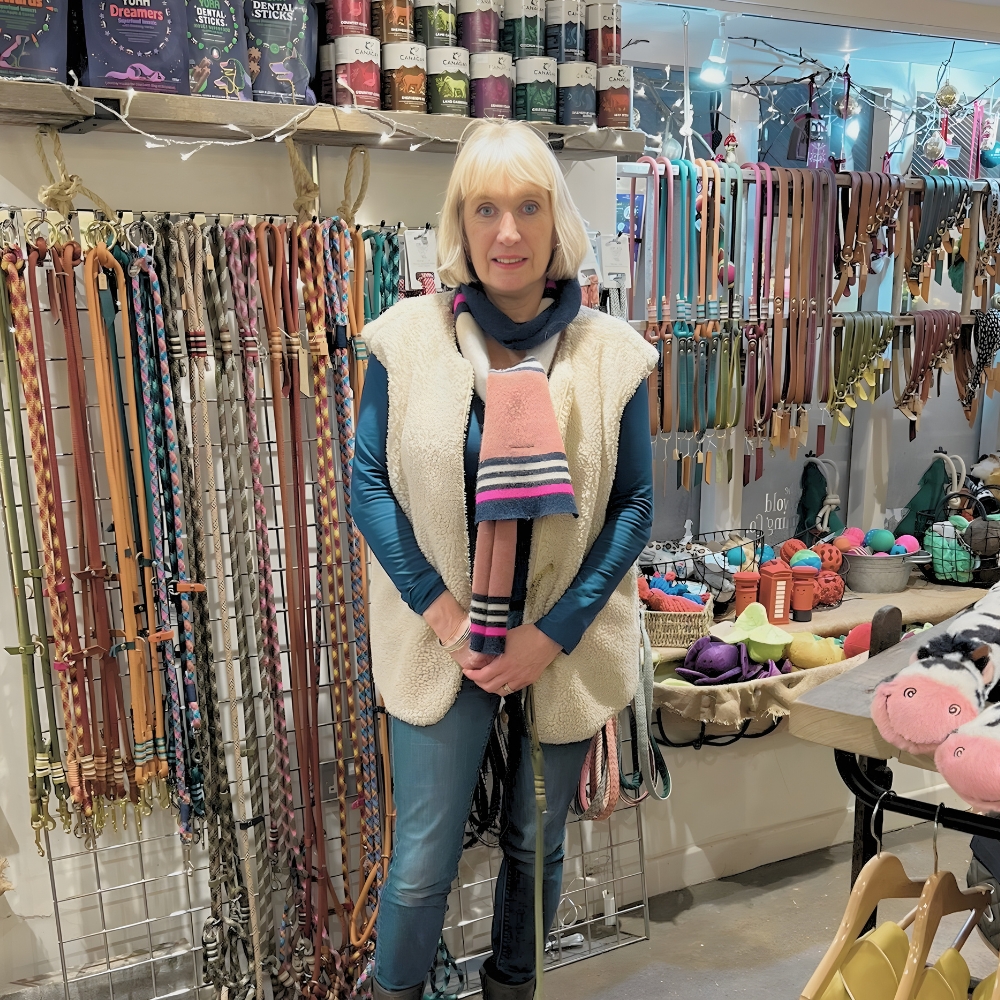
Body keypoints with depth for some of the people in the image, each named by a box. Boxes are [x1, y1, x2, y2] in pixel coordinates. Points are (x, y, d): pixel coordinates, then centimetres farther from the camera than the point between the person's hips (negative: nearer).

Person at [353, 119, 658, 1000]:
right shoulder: (407, 338, -6)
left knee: (538, 845, 17)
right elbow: (370, 485, -4)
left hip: (563, 648, 1)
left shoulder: (610, 352, -5)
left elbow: (635, 506, -4)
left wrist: (551, 635, -10)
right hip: (441, 642, -1)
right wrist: (445, 618, -12)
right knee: (423, 861, 7)